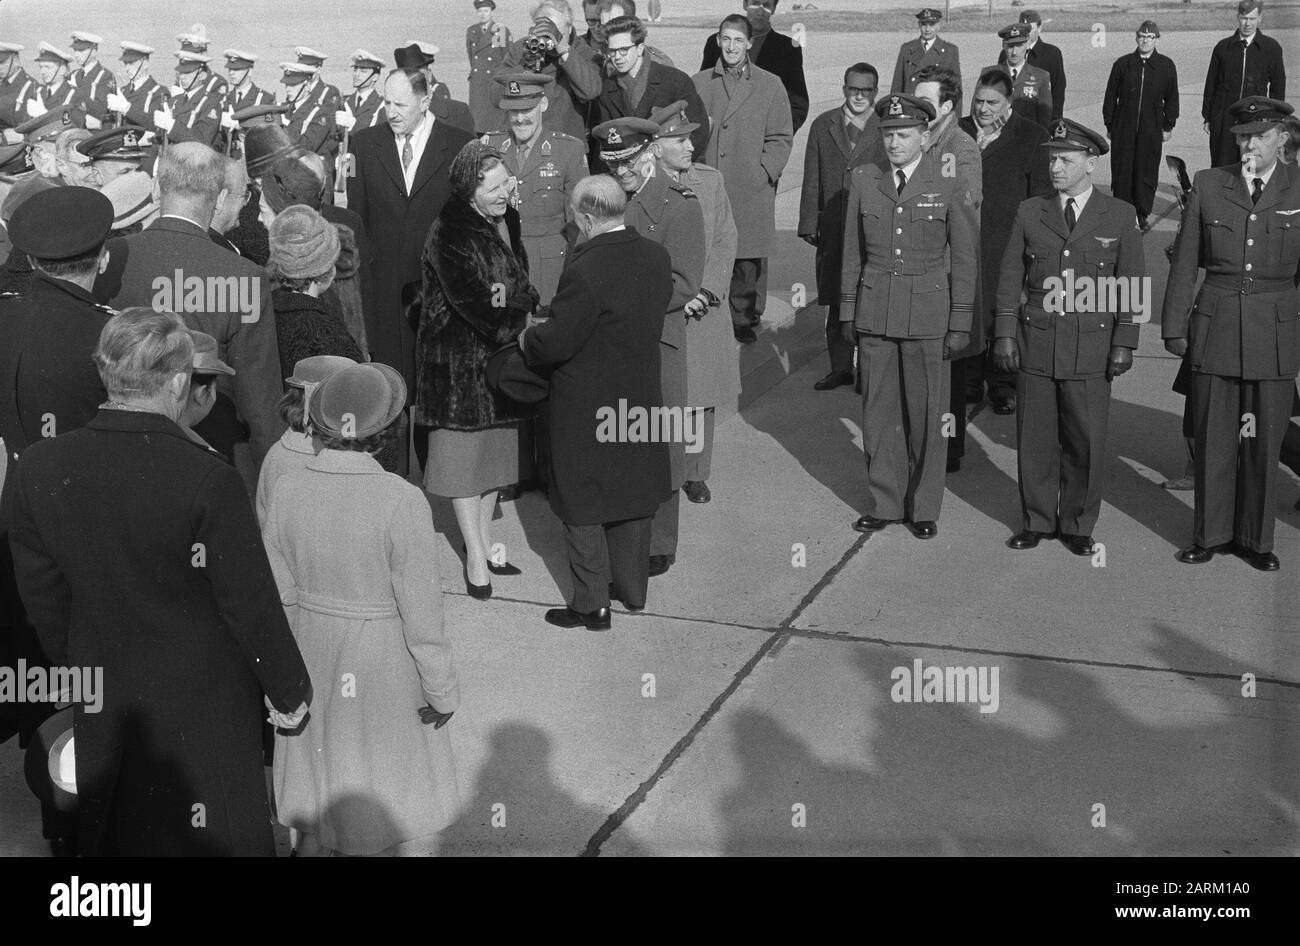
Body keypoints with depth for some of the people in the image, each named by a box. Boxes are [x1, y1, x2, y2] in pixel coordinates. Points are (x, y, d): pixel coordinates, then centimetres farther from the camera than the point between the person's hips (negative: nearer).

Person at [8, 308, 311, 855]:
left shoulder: (38, 468, -13)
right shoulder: (208, 481, -27)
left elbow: (43, 595, -1)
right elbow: (251, 605, -18)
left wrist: (77, 669, 15)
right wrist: (289, 691, -3)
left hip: (105, 697, 4)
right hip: (206, 700, -4)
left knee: (112, 829, 24)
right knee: (214, 834, 18)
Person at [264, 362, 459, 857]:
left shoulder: (287, 490, -10)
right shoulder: (402, 501, -24)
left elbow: (279, 596, -1)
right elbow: (422, 613, -19)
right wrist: (443, 690, -5)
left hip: (313, 654, 5)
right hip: (386, 667, -5)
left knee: (317, 801, 23)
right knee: (412, 816, 15)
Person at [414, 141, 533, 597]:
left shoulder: (508, 220, 6)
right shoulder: (448, 234, -18)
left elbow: (524, 284, 7)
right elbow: (470, 301, -24)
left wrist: (512, 295, -16)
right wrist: (521, 329, -22)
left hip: (502, 352, 7)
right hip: (459, 358, -7)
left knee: (496, 449, 14)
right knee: (464, 452, 1)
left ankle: (484, 540, 28)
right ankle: (475, 558, 8)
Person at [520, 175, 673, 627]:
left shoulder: (585, 271, -26)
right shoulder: (657, 256, -3)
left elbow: (556, 342, -22)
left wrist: (526, 338, -2)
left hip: (587, 410, -7)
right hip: (641, 396, 7)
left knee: (582, 506, 8)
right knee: (633, 493, 21)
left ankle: (591, 605, 17)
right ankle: (632, 588, 34)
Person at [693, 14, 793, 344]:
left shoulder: (770, 85, 6)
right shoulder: (699, 83, 10)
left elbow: (781, 138, 6)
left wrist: (763, 174, -5)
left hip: (752, 191, -1)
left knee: (748, 260, 1)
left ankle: (745, 319, 14)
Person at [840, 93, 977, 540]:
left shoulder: (949, 186, -4)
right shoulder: (864, 180, 5)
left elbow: (965, 259, -1)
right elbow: (853, 251, 11)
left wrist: (960, 323, -3)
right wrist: (848, 311, 9)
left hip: (928, 311, -3)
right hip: (875, 311, 3)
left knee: (925, 412, 3)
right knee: (878, 410, 7)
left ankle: (924, 508, 16)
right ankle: (883, 503, 20)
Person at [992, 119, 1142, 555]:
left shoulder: (1118, 217, 3)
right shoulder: (1030, 212, 7)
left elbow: (1131, 286, 4)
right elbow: (1010, 278, 8)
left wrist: (1124, 344, -1)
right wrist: (1005, 334, 2)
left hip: (1090, 349, -1)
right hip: (1035, 344, 1)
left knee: (1086, 441, 3)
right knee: (1035, 438, 5)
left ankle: (1077, 524, 18)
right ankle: (1037, 521, 20)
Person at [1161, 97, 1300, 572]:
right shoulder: (1207, 185, 4)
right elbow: (1185, 263, 6)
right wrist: (1175, 327, 5)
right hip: (1215, 330, 0)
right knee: (1213, 439, 6)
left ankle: (1256, 538, 21)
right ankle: (1210, 534, 21)